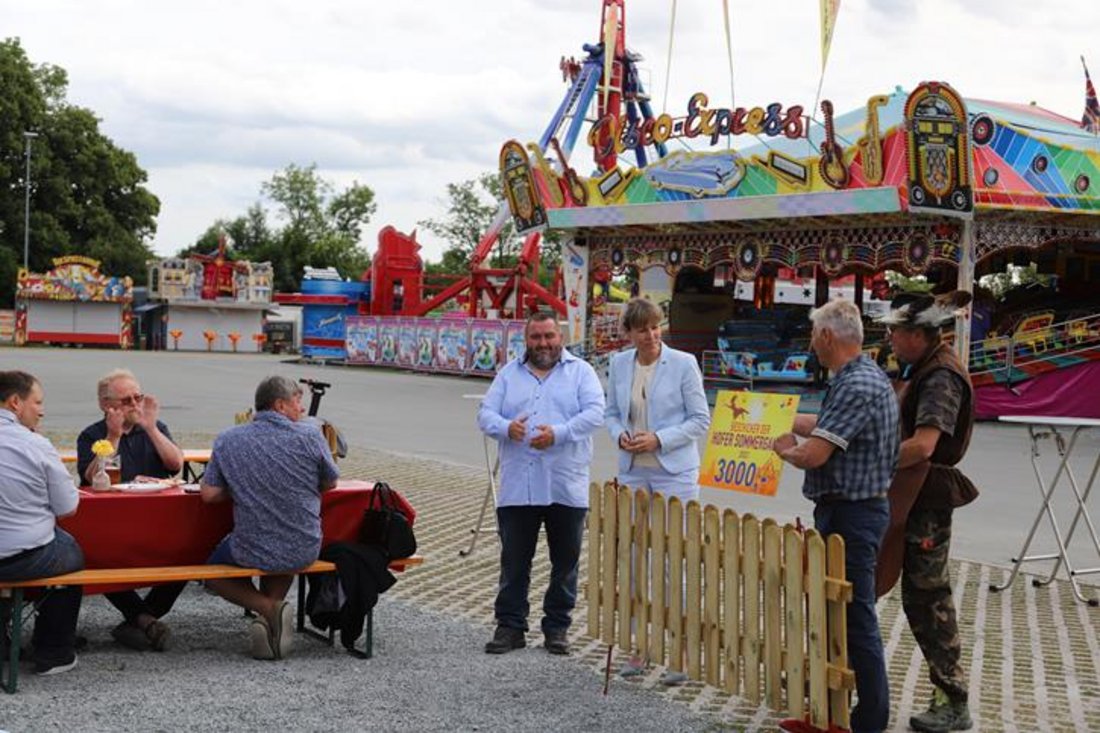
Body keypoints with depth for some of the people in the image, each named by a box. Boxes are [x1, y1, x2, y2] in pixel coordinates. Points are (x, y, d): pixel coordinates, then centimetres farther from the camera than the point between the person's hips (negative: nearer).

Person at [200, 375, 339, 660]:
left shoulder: (227, 440, -3)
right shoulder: (310, 435, -6)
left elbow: (209, 493, -3)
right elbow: (330, 484, 6)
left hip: (252, 553, -1)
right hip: (305, 552, 1)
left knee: (214, 572, 29)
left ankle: (267, 608, 2)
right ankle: (272, 613, 11)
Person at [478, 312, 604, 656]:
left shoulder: (581, 371, 6)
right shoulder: (509, 374, 13)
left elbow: (595, 412, -7)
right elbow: (485, 414, 6)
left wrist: (559, 433, -22)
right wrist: (506, 427, -17)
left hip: (566, 487, -1)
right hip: (517, 486, 1)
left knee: (565, 561, 6)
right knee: (514, 560, 4)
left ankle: (557, 627, 16)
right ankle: (510, 626, 13)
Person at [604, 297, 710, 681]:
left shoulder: (683, 363, -7)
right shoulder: (619, 364, 5)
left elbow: (700, 419, -5)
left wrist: (659, 439, -16)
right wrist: (619, 434, -6)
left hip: (674, 473, -4)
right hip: (633, 472, 5)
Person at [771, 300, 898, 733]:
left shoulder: (858, 386, -22)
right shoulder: (857, 378, 11)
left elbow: (813, 453, -25)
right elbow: (822, 426, 23)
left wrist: (784, 449, -5)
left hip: (851, 515, -11)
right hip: (844, 510, 11)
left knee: (855, 618, -2)